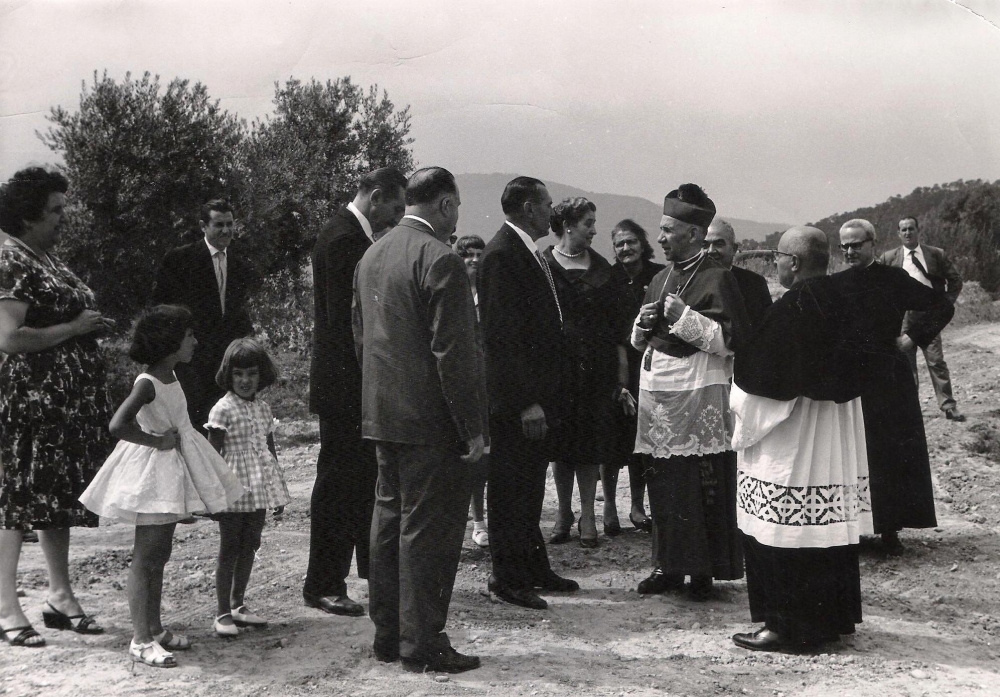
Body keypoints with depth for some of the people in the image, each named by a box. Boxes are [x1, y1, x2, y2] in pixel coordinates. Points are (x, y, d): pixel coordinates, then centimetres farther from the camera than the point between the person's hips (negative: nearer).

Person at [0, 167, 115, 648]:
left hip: (71, 401, 9)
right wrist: (74, 328, -16)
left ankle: (60, 595, 22)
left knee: (59, 497, 13)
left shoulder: (47, 260, 16)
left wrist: (95, 326, 11)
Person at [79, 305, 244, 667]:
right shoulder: (147, 383, -20)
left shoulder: (170, 376, 7)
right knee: (145, 558, -5)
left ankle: (154, 628, 26)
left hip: (174, 467, 10)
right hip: (153, 471, -9)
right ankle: (141, 639, -1)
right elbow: (118, 425, -32)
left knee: (158, 555, 16)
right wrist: (157, 441, -22)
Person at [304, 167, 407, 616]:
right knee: (338, 483, -2)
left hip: (358, 384, 10)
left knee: (366, 478, 19)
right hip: (345, 384, -10)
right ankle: (323, 586, 6)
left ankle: (375, 567, 33)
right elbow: (342, 318, -23)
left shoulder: (357, 237, 14)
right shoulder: (343, 239, -18)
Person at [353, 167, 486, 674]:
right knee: (428, 530, -1)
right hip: (430, 421, -8)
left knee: (390, 519, 15)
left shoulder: (371, 256, 11)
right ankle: (422, 646, 5)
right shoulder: (439, 260, -16)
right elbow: (453, 352, -19)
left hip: (381, 414, 9)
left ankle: (388, 635, 24)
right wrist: (473, 427, -14)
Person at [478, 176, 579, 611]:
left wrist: (551, 395, 15)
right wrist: (527, 402, -22)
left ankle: (534, 569, 28)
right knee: (511, 489, 0)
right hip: (516, 400, -10)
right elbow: (502, 336, -20)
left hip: (539, 396, 10)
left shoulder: (530, 254, 14)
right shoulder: (502, 256, -16)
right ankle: (507, 578, 10)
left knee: (529, 488, 17)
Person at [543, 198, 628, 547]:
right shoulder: (543, 266, -2)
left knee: (592, 441, 4)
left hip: (597, 367, 2)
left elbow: (614, 322, 7)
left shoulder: (600, 267, 8)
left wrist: (621, 374, 2)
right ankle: (564, 512, 18)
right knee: (561, 440, 5)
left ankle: (587, 515, 12)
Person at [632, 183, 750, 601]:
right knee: (661, 482, 8)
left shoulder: (717, 279, -5)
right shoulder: (660, 280, 17)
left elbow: (732, 339, -11)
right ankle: (669, 565, 17)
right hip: (655, 387, 7)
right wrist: (643, 323, 3)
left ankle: (704, 570, 4)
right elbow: (639, 341, 25)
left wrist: (685, 316, -17)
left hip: (697, 391, -7)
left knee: (701, 485, -4)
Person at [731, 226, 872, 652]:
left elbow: (761, 377, -15)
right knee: (829, 526, 15)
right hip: (838, 435, 9)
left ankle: (788, 625, 5)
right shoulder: (842, 300, 5)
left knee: (784, 536, 0)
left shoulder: (790, 309, -19)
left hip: (793, 437, -9)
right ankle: (834, 616, 24)